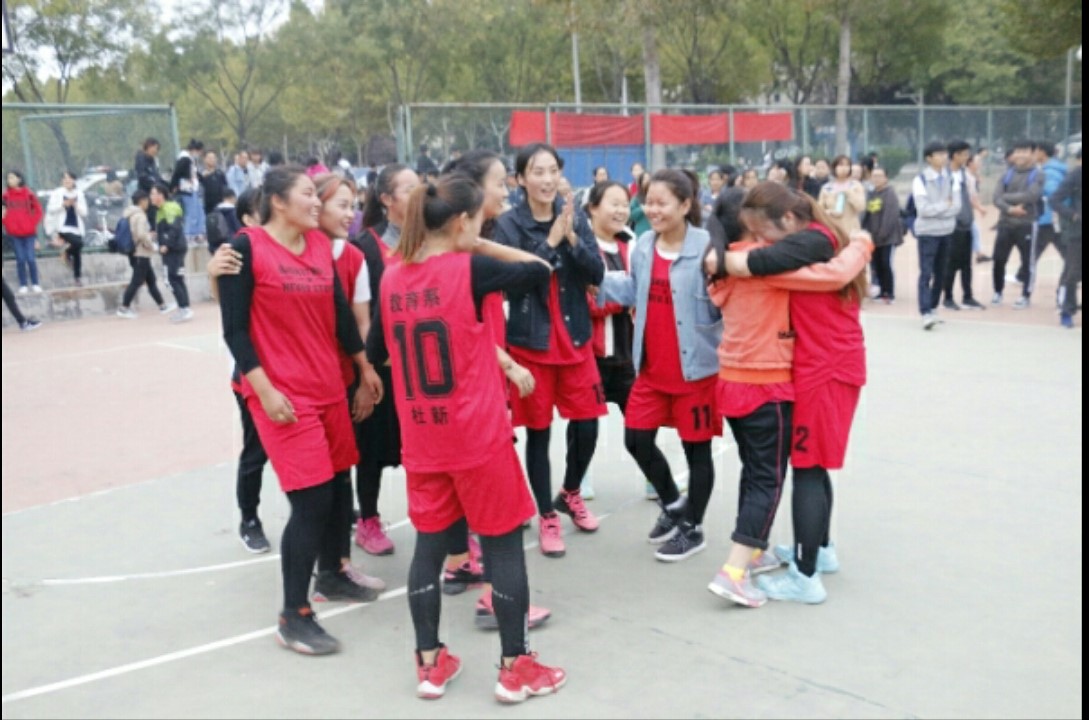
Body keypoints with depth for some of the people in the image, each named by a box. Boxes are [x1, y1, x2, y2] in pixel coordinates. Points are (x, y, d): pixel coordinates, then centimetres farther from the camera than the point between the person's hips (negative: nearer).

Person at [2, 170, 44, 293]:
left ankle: (35, 284, 12)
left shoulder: (28, 194, -3)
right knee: (20, 259, 4)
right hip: (14, 233, 1)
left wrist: (32, 223, -3)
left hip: (29, 232, -1)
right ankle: (23, 285, 12)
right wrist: (7, 223, -4)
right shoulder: (5, 195, 0)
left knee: (31, 259, -2)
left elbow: (38, 210, 3)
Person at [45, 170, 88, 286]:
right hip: (63, 227, -4)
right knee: (78, 243, -28)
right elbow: (51, 209, -6)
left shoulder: (79, 194, 9)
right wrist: (63, 204, -19)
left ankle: (78, 277, 19)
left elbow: (84, 213, 6)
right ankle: (66, 251, 5)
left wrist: (75, 205, -11)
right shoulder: (56, 193, 0)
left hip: (76, 228, 4)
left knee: (77, 254, 6)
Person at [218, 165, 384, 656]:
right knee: (311, 500, -10)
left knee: (339, 485, 15)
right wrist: (264, 388, -16)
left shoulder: (321, 245, 8)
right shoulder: (247, 247, -9)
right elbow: (234, 328, -10)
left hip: (329, 386, 7)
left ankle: (331, 571, 39)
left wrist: (364, 366, 19)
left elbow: (341, 310, 16)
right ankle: (293, 617, 3)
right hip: (281, 394, -7)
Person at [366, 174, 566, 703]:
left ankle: (430, 665, 22)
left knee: (429, 546, 14)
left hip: (422, 440, 5)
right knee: (504, 544, 7)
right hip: (478, 437, -5)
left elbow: (376, 352, 14)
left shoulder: (392, 279, 2)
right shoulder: (470, 270, -13)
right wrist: (483, 248, 11)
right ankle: (515, 668, 15)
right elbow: (538, 272, 1)